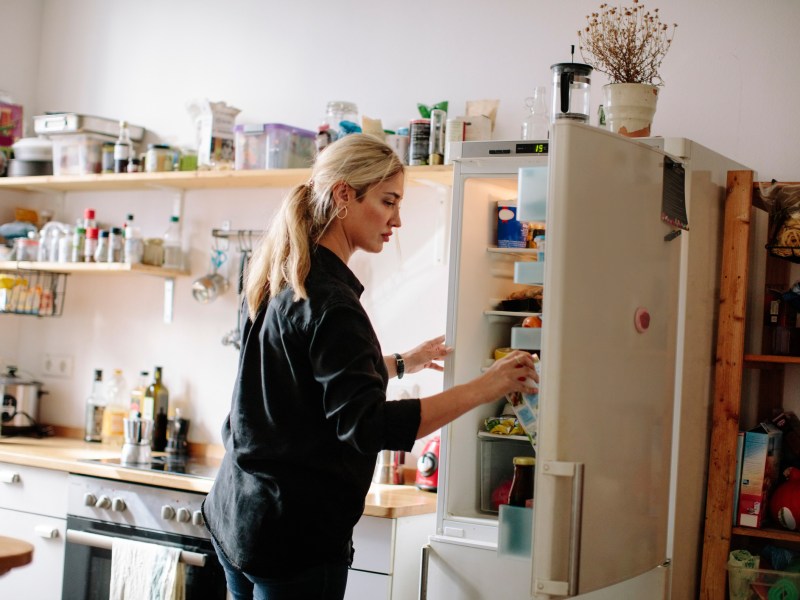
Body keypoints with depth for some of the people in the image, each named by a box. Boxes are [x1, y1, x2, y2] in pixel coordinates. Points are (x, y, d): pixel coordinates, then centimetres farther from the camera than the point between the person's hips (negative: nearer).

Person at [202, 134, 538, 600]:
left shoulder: (283, 282, 9)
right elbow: (366, 425, -29)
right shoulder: (330, 300, -20)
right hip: (294, 532, -10)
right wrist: (484, 388, -29)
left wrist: (402, 363, 24)